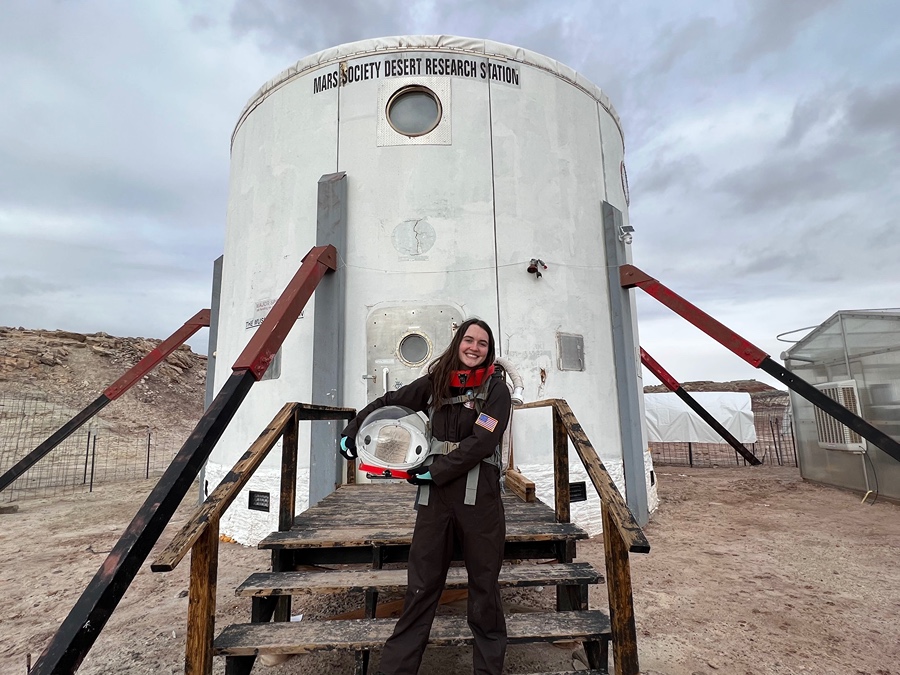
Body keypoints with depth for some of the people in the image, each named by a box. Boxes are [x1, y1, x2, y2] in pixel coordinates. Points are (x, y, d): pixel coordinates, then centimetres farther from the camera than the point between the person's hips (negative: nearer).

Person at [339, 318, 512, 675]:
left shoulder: (496, 389, -3)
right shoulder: (435, 383, 6)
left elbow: (480, 443, -13)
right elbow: (388, 403, 16)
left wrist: (435, 471, -13)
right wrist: (350, 432, 14)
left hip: (479, 498, -2)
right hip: (435, 496, 2)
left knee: (483, 585, 12)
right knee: (421, 588, 8)